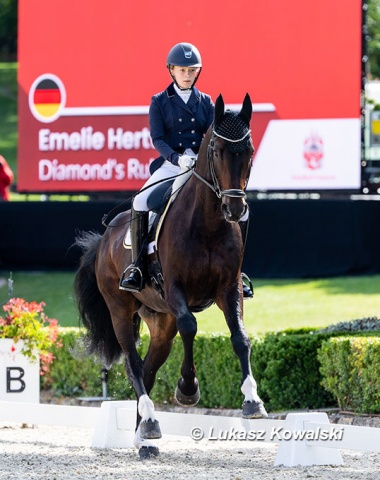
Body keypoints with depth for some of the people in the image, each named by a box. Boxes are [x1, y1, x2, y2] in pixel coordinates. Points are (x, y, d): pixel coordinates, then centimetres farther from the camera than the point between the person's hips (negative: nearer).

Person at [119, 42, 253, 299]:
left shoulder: (206, 102, 12)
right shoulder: (160, 102, 4)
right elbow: (157, 139, -5)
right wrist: (177, 158, -23)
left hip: (201, 164, 3)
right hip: (170, 163, -3)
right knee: (140, 202, -29)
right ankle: (136, 266, -22)